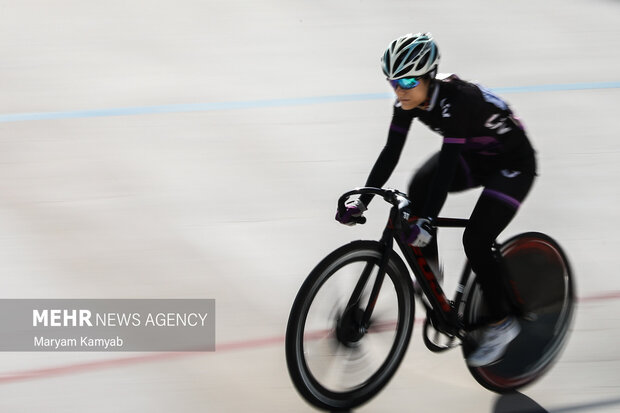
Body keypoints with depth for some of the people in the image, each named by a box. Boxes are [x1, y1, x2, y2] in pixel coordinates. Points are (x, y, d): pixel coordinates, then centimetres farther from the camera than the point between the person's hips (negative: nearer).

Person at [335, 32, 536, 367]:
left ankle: (502, 323, 1)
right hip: (474, 156, 8)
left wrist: (426, 222, -47)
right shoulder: (409, 100, -14)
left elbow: (447, 165, -40)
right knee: (419, 186, -15)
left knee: (475, 242, -17)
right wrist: (362, 201, -17)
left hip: (512, 163, -8)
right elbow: (390, 153, -10)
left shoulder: (457, 99, -35)